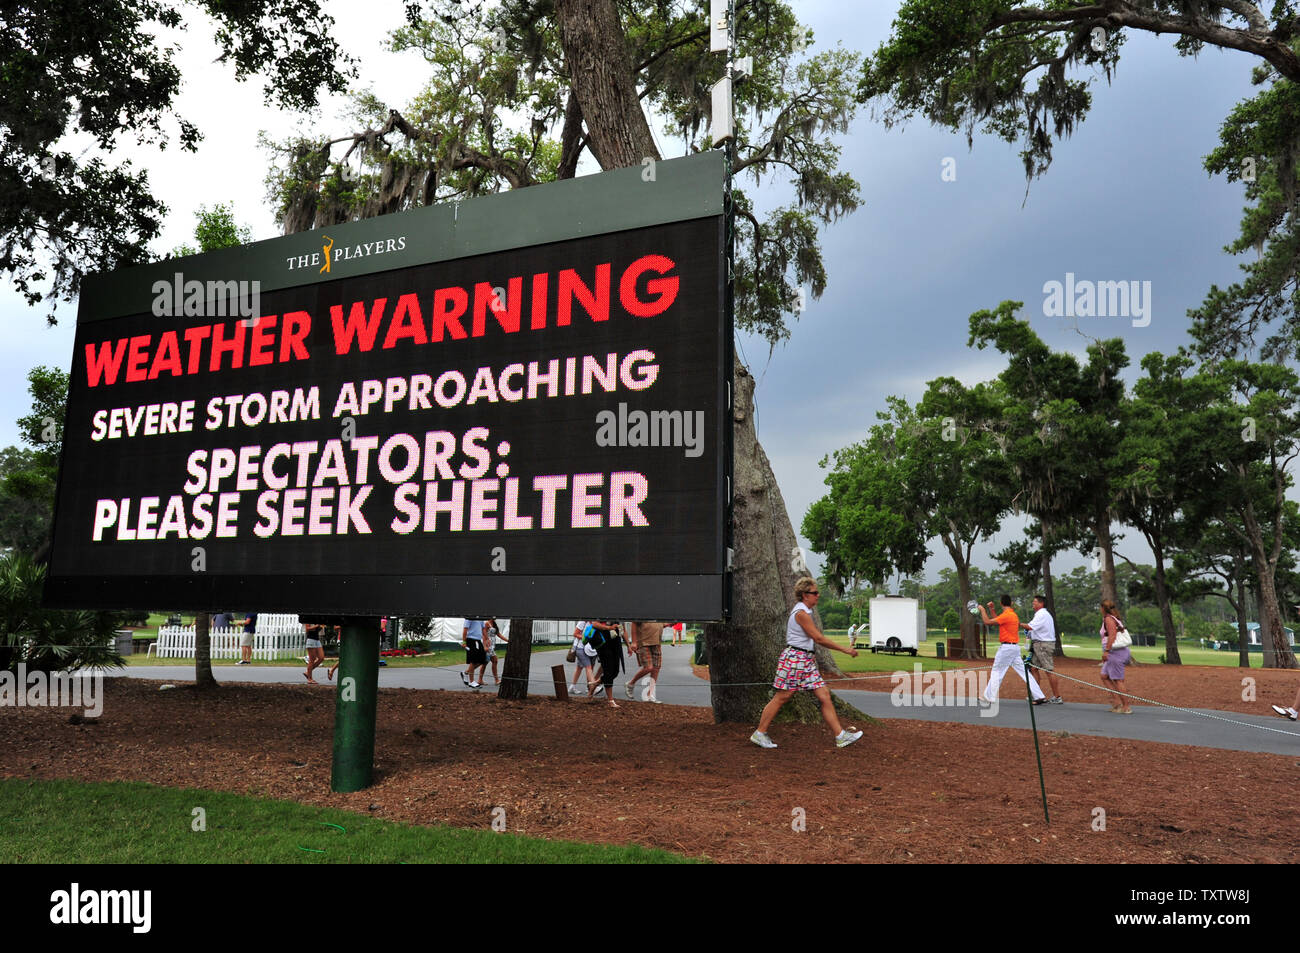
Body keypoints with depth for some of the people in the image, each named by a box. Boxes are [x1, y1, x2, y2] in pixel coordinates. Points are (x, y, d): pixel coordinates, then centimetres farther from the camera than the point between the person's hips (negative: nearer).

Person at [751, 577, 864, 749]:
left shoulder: (805, 611, 15)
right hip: (795, 658, -10)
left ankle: (840, 736, 5)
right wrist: (845, 650, -12)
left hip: (807, 660, 10)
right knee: (781, 698, -2)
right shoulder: (801, 613, -15)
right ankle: (760, 733, 9)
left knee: (825, 695, 3)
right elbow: (819, 638, -17)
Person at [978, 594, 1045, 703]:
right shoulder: (1014, 614, 13)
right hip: (1015, 647, 8)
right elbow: (996, 621, 24)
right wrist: (991, 610, 22)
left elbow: (987, 622, -16)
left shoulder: (1006, 615, -16)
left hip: (1006, 648, -8)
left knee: (996, 672, 1)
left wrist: (982, 610, -3)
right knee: (1023, 671, 7)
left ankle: (989, 696, 6)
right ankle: (1039, 695, 4)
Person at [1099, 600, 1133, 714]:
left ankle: (1126, 707, -3)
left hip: (1115, 652, -10)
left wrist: (1106, 651, -24)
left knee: (1117, 680, -6)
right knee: (1104, 676, 13)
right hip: (1121, 652, 10)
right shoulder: (1116, 618, 18)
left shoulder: (1108, 619, -10)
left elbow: (1112, 635, -21)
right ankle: (1118, 701, 8)